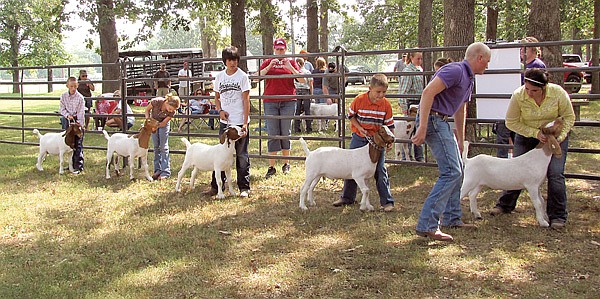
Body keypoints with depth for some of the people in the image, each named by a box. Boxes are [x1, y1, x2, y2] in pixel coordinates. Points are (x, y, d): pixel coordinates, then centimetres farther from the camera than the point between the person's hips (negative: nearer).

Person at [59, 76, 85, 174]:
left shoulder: (80, 98, -10)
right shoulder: (63, 96, 2)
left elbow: (81, 113, -12)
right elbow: (62, 108, 4)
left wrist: (80, 125, -18)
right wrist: (67, 115, -15)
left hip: (77, 121, -4)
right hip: (67, 120, 4)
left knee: (78, 145, -5)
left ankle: (79, 166, -2)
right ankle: (71, 164, 23)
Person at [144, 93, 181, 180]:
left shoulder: (172, 111, -31)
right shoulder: (156, 101, -34)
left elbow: (163, 123, -21)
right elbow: (147, 109, -15)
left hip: (163, 124, -1)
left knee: (164, 147, -7)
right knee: (156, 147, 4)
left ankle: (165, 172, -7)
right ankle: (157, 170, 11)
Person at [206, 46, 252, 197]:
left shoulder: (242, 76, -5)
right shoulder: (219, 76, 7)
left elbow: (246, 101, -8)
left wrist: (245, 123, -14)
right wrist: (220, 110, -3)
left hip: (240, 121, -4)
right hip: (225, 122, 4)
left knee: (242, 155, 3)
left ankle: (244, 187, 11)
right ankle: (216, 185, 17)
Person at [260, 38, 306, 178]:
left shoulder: (291, 62, 8)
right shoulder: (267, 62, 9)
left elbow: (303, 80, -1)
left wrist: (290, 67, -12)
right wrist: (270, 66, -14)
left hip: (288, 102, 0)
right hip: (270, 102, 0)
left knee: (286, 133, 6)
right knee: (272, 134, 0)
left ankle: (286, 163, 19)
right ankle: (271, 166, 2)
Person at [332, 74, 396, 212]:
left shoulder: (386, 104, -11)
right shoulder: (359, 100, -13)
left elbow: (389, 125, -3)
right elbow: (351, 115, 1)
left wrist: (390, 140, -12)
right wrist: (359, 127, -12)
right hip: (359, 138, 1)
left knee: (380, 170, -1)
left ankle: (387, 201, 6)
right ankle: (347, 197, 25)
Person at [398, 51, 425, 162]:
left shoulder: (420, 69, 14)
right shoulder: (408, 71, -12)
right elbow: (404, 90, -16)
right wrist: (404, 107, -19)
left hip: (420, 103, 8)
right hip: (411, 102, -8)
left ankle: (419, 156, 19)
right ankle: (405, 157, 5)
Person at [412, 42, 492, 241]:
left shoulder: (469, 78, 19)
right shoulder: (455, 70, -13)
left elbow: (461, 110, 31)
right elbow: (428, 92, -25)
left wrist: (460, 140, 37)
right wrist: (422, 127, -29)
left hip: (441, 122, 11)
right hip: (432, 120, -11)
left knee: (457, 170, 17)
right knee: (451, 172, -15)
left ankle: (452, 218, 27)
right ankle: (427, 225, -15)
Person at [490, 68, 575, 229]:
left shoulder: (558, 93, -25)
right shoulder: (518, 96, -26)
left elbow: (569, 117, -10)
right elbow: (511, 122, -16)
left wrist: (560, 136, -24)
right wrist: (536, 133, -26)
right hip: (527, 135, 1)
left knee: (555, 174, -11)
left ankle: (558, 216, -1)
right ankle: (505, 204, 26)